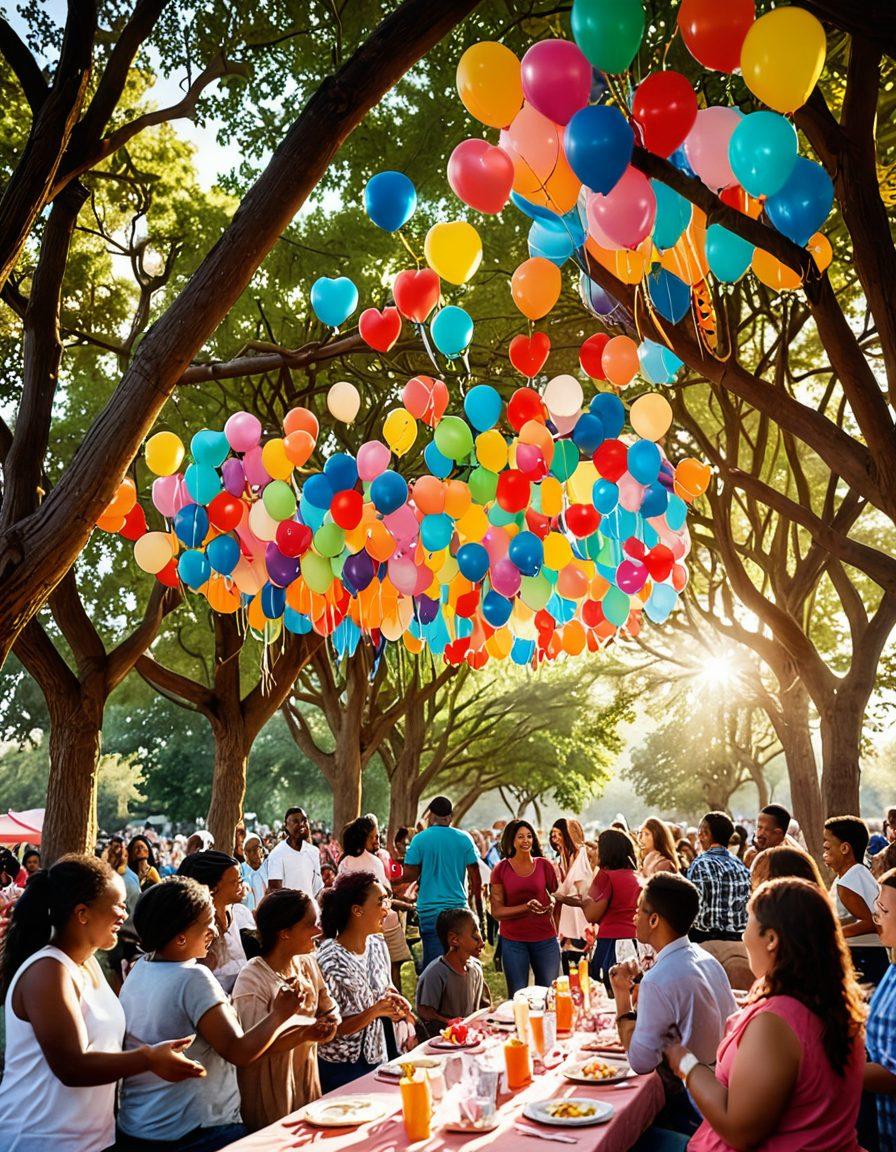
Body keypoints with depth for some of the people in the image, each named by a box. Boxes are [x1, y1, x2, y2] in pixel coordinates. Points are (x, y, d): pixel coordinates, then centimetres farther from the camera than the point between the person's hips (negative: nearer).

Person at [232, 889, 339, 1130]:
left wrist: (326, 1027, -16)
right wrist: (305, 1035, -29)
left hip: (306, 1081, 6)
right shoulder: (252, 980, -21)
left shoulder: (307, 964, 0)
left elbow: (329, 1012, 6)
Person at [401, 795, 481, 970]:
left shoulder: (420, 839, -3)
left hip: (429, 909, -1)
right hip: (458, 906, 2)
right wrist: (477, 892, 17)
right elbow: (475, 876, 3)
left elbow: (408, 875, -4)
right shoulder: (464, 839, 1)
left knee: (432, 962, 2)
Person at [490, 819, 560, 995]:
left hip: (545, 939, 1)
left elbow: (554, 893, 17)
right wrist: (527, 907, -17)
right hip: (513, 940, -1)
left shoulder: (544, 865, 3)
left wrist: (552, 903, -4)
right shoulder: (501, 869, -2)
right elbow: (497, 911, -5)